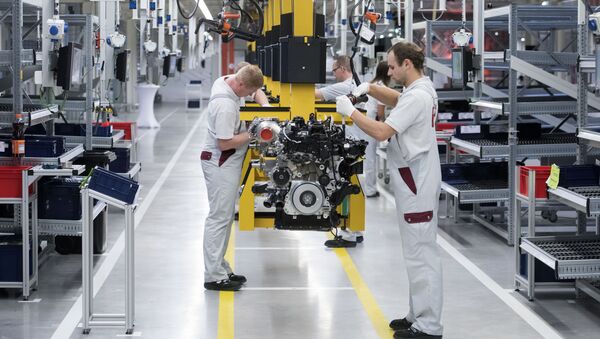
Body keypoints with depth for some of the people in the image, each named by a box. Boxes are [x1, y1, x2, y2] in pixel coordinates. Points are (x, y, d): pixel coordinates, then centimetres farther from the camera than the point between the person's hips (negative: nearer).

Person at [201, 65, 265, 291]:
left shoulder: (226, 80, 4)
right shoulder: (225, 105, -26)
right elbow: (225, 143, -25)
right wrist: (253, 135, -18)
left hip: (226, 162, 11)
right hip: (220, 164, -11)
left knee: (225, 217, 16)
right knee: (219, 217, -8)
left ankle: (220, 269, 24)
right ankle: (214, 276, -6)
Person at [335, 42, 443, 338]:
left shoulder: (416, 97, -20)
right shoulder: (422, 89, 11)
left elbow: (382, 132, -24)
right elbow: (396, 100, 30)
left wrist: (350, 112, -13)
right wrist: (370, 89, 13)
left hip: (416, 184, -11)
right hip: (417, 182, 11)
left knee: (420, 254, -7)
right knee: (419, 252, 16)